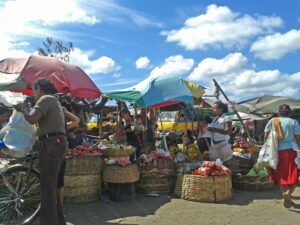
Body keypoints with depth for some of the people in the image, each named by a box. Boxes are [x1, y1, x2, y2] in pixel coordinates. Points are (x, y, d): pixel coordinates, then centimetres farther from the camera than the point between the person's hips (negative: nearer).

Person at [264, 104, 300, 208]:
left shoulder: (272, 121, 7)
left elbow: (266, 137, 4)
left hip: (276, 151, 3)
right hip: (290, 150, -3)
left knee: (281, 175, 14)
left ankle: (285, 196, 21)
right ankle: (288, 192, -21)